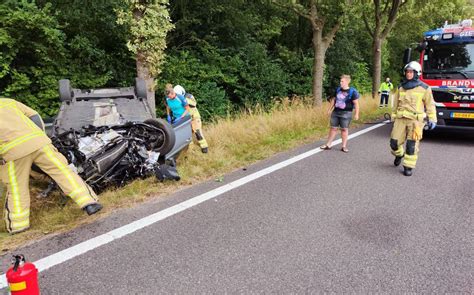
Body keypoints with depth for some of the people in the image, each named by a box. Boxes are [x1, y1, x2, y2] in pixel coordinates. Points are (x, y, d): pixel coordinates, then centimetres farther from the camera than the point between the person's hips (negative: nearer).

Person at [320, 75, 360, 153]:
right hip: (336, 112, 5)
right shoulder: (338, 90, 8)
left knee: (344, 129, 2)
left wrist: (356, 114, -15)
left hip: (346, 113, -5)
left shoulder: (352, 91, -9)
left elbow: (356, 103, -10)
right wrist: (329, 109, 17)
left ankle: (344, 146, 12)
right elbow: (333, 100, 17)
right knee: (333, 128, 8)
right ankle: (328, 145, 14)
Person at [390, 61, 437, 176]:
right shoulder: (401, 88, 11)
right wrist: (393, 117, 18)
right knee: (394, 142, 1)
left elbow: (430, 105, 3)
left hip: (415, 120, -3)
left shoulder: (424, 88, 0)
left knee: (412, 145, -3)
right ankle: (399, 154, 33)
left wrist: (432, 119, 0)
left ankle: (408, 167, 8)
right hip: (401, 119, 3)